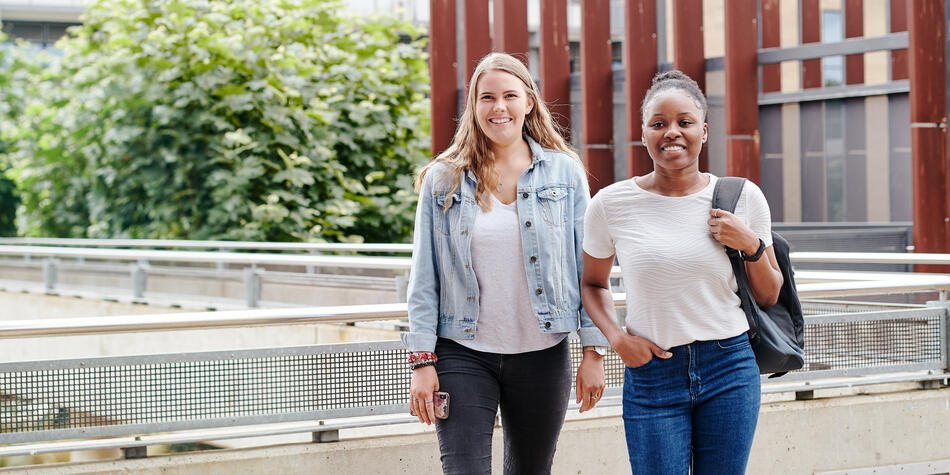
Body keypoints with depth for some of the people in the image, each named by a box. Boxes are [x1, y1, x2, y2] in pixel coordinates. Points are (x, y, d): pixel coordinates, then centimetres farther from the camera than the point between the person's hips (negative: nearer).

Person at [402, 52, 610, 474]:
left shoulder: (564, 172, 3)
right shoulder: (442, 179, 2)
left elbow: (588, 267, 4)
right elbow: (424, 277, 2)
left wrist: (594, 351, 0)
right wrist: (422, 361, -4)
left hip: (543, 356, 1)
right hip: (463, 357, -1)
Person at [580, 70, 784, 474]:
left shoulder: (743, 198, 0)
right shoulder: (611, 205, -3)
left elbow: (768, 297, 9)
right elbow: (592, 283, 13)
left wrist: (751, 246, -9)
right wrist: (617, 338, -4)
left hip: (729, 370, 1)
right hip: (651, 375, -1)